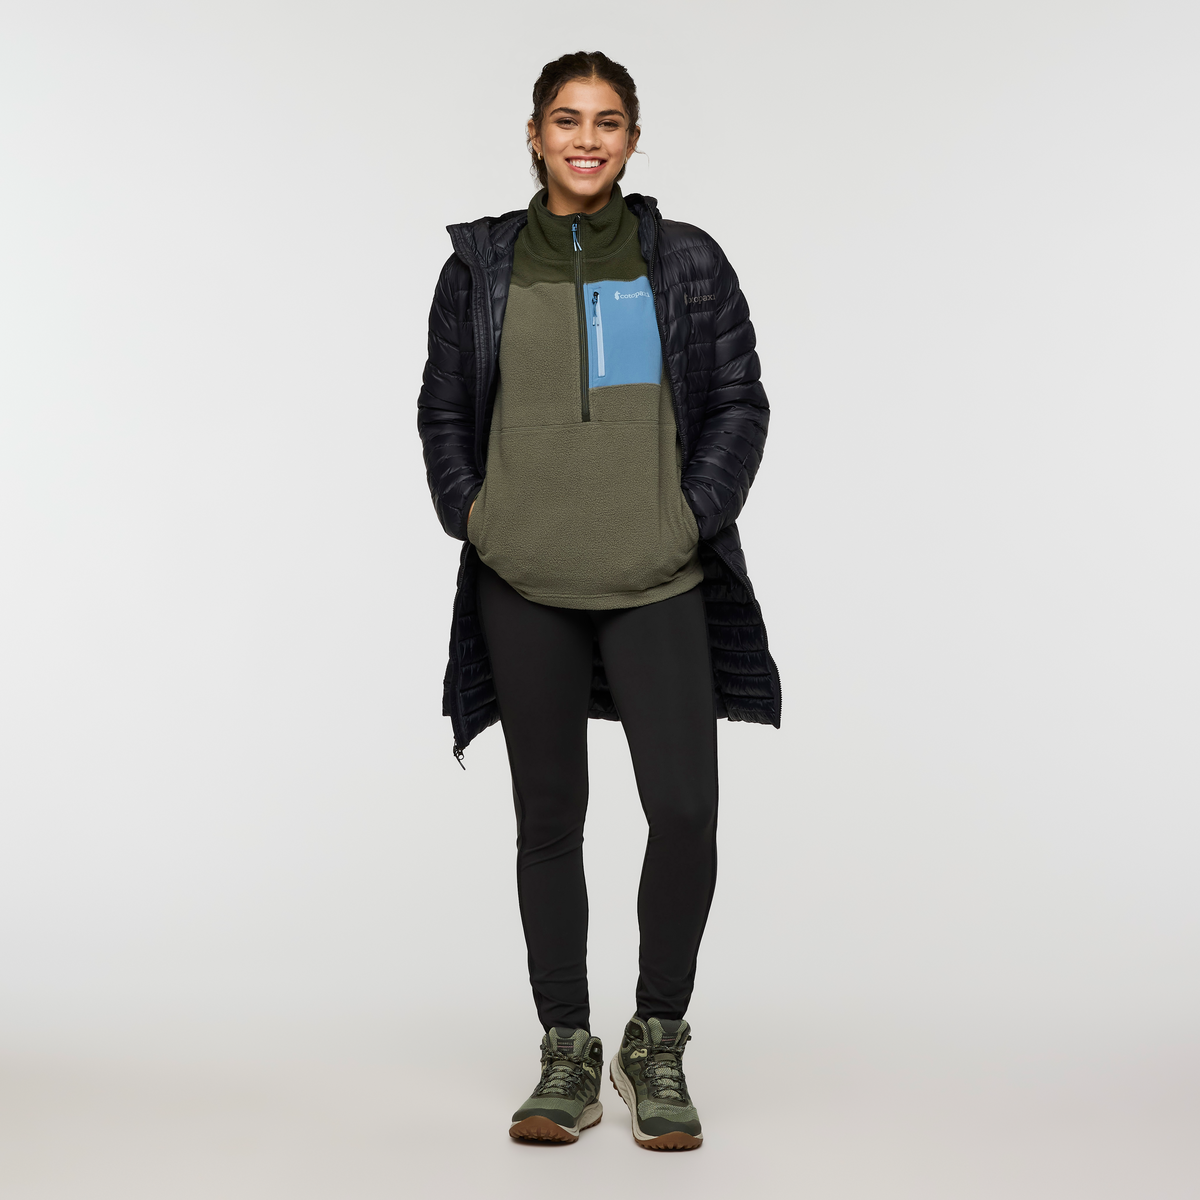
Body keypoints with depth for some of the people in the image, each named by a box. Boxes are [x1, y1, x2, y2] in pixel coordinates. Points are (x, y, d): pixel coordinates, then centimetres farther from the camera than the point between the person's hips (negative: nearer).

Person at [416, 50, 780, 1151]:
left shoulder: (687, 262, 7)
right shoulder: (482, 264, 9)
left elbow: (740, 401, 8)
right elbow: (444, 409, 14)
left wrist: (693, 517, -3)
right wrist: (472, 515, 1)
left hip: (657, 580, -1)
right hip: (523, 587, 1)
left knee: (686, 811, -10)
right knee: (549, 819, 7)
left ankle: (657, 1043, 11)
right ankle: (568, 1056, 20)